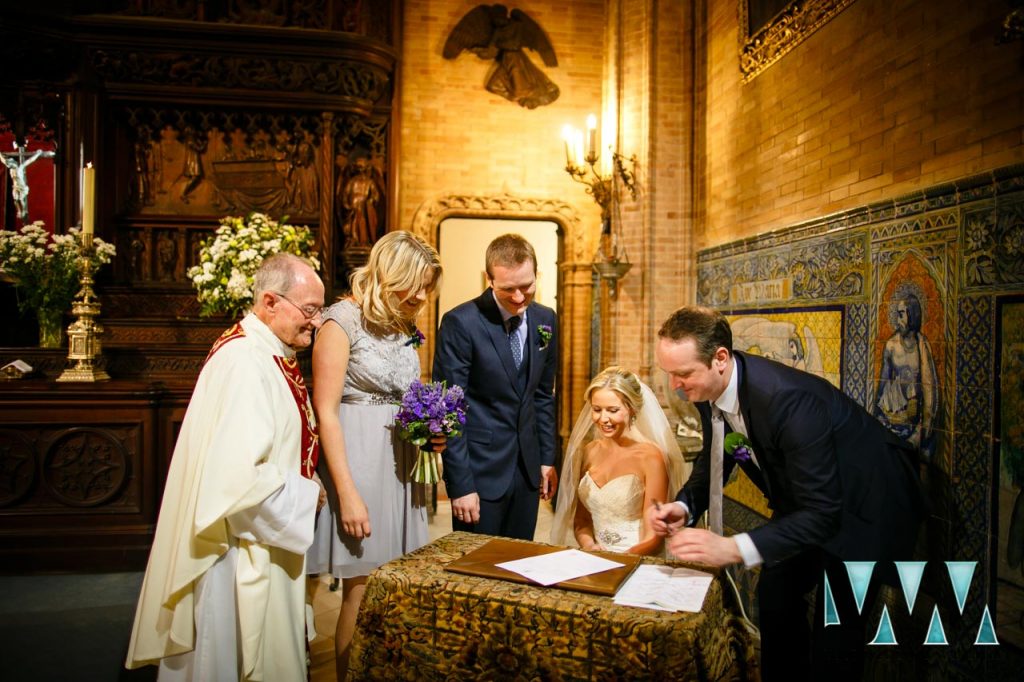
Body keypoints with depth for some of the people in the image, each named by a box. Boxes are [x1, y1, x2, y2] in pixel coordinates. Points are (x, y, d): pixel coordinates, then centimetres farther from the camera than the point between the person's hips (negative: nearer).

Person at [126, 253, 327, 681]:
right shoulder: (244, 361, -24)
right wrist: (306, 497, -16)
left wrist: (305, 490, 4)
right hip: (243, 546, -9)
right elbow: (240, 476, -31)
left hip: (266, 543, 9)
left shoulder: (273, 355, 6)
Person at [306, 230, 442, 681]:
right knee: (362, 590, 3)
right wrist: (347, 494, -16)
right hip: (360, 464, -6)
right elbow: (325, 412, -13)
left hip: (401, 464, 7)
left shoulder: (404, 325, 11)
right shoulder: (342, 321, -10)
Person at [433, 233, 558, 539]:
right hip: (480, 469, -5)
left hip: (528, 468, 5)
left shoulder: (545, 319, 3)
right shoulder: (460, 322, -15)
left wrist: (547, 458, 11)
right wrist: (460, 484, -15)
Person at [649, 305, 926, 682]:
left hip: (867, 500, -7)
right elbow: (714, 458, 3)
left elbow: (823, 513, -35)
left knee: (836, 625, -9)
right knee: (775, 595, 13)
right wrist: (684, 506, -16)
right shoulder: (709, 390, -14)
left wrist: (733, 549, -43)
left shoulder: (788, 398, -38)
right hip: (804, 498, 8)